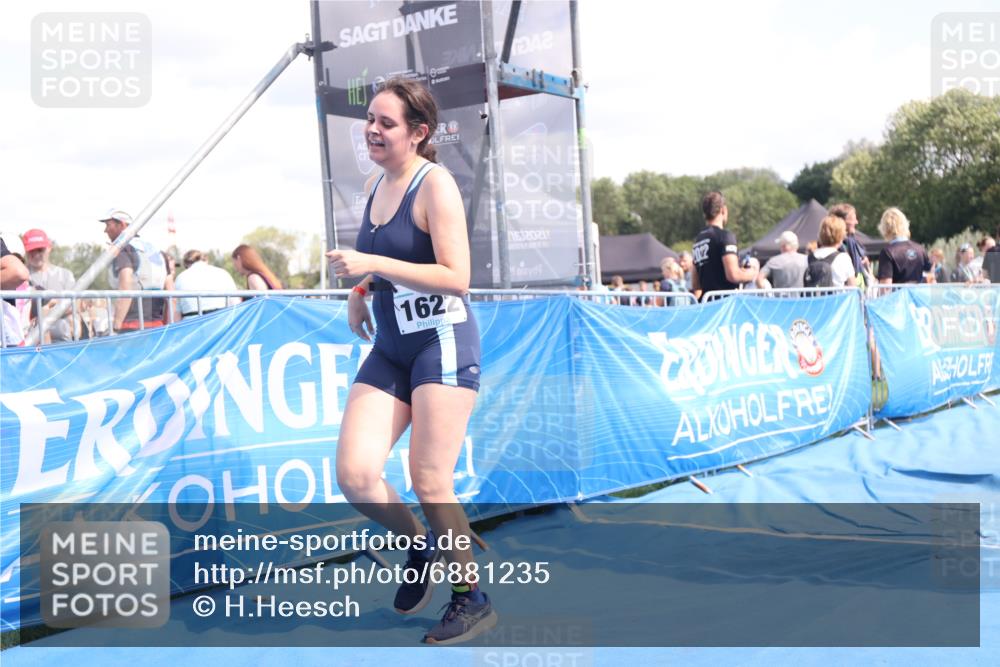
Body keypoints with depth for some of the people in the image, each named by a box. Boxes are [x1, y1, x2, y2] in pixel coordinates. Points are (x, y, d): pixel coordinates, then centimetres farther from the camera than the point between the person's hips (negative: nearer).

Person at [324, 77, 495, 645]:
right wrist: (362, 291, 8)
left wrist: (373, 265, -23)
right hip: (390, 349, 7)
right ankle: (421, 547, 23)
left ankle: (474, 601, 14)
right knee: (355, 476, -5)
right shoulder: (374, 186, 12)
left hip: (443, 343, -7)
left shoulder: (434, 183, -11)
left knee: (429, 483, -6)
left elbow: (457, 278, -19)